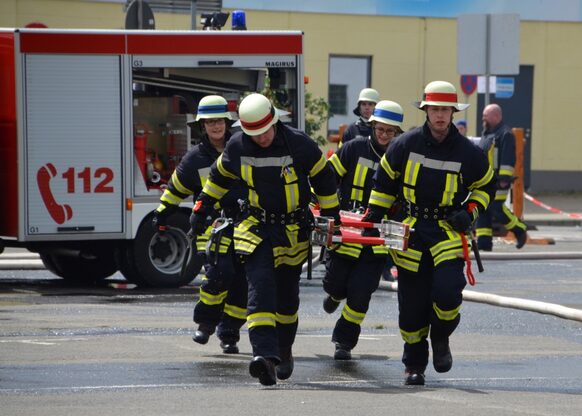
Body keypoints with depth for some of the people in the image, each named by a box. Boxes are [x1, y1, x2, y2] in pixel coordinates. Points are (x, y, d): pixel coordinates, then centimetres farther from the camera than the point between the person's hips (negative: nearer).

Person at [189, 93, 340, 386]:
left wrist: (332, 219, 5)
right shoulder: (237, 147, -7)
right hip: (257, 227, 1)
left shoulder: (299, 144, -14)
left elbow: (324, 180, 0)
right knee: (260, 287, -17)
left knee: (286, 294, 9)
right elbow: (219, 176, 14)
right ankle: (264, 354, -28)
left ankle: (284, 351, 29)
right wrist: (201, 208, 18)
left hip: (293, 231, -1)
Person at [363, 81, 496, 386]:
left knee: (447, 291, -21)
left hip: (449, 230, -1)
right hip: (412, 229, 1)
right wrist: (373, 215, 9)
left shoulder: (468, 153, -2)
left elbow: (485, 186, 15)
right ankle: (414, 364, 18)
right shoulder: (406, 144, -1)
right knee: (412, 302, 2)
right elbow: (384, 179, 13)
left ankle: (441, 338, 12)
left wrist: (470, 211, 0)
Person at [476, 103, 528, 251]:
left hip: (497, 180, -9)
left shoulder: (505, 134, -11)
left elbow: (508, 158, -18)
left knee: (496, 208, -11)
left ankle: (519, 230, 7)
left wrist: (505, 178, -23)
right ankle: (484, 242, 5)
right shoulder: (486, 133, 19)